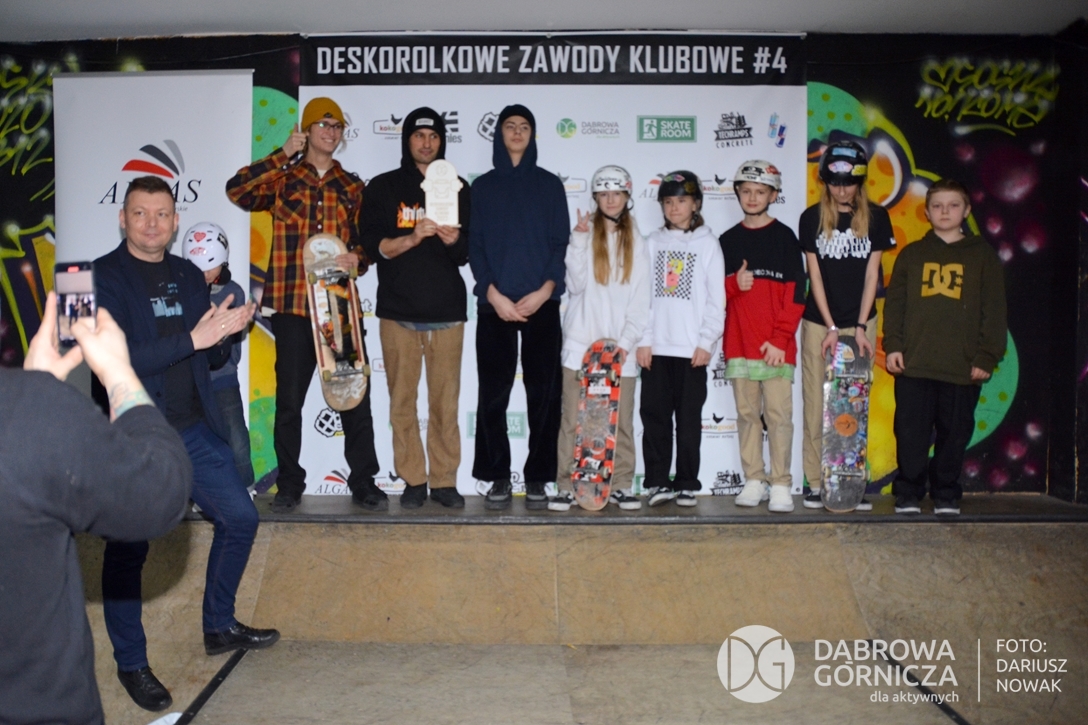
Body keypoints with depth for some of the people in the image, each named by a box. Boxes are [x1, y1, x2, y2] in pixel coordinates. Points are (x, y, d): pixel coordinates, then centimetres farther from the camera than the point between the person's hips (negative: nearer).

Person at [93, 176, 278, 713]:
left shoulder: (190, 277, 10)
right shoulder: (103, 277, -8)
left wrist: (226, 331, -7)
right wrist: (193, 338, -25)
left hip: (193, 428, 6)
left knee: (239, 519, 10)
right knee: (127, 550, 3)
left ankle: (220, 628, 30)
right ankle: (131, 664, 22)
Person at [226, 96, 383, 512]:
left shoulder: (352, 187, 14)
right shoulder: (282, 180, 7)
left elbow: (367, 240, 15)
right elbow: (237, 190, -10)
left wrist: (358, 259, -8)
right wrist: (284, 155, -10)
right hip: (292, 306, -1)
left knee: (355, 397, 2)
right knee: (289, 399, 4)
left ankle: (364, 483, 13)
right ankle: (289, 485, 17)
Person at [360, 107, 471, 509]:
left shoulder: (458, 188, 11)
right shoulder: (383, 187, 8)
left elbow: (468, 252, 7)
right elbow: (374, 246, -1)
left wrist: (454, 240, -15)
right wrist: (413, 237, -18)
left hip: (447, 310, 0)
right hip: (398, 310, 0)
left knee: (446, 401, 0)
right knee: (402, 400, 1)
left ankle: (444, 480, 11)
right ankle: (413, 480, 12)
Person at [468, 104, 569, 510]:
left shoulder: (550, 185, 11)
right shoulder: (483, 187, 11)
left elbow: (561, 243, 6)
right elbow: (474, 246, 5)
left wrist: (544, 291, -9)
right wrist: (493, 294, -9)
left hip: (541, 305, 0)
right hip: (495, 305, 0)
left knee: (544, 393, -1)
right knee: (493, 394, 0)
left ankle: (537, 478, 7)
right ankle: (498, 478, 9)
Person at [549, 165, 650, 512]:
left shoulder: (636, 243, 11)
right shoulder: (584, 233, 7)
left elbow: (641, 300, 7)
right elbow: (575, 284, -4)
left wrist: (627, 341, -4)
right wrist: (579, 242, -12)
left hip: (620, 348, 1)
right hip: (581, 344, -1)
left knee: (621, 421, 2)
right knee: (573, 420, -2)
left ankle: (620, 486, 11)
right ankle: (566, 486, 3)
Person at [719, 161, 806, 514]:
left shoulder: (785, 237, 4)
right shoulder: (728, 240, 13)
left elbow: (795, 293, -2)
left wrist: (780, 339, -10)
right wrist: (734, 284, -9)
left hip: (776, 345, -3)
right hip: (739, 344, 3)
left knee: (779, 414, -4)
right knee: (747, 413, 6)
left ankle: (781, 484, 3)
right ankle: (754, 481, 14)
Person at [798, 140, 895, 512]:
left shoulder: (875, 217, 3)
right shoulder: (812, 218, 0)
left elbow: (871, 274, 1)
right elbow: (814, 274, -2)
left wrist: (860, 327, -7)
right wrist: (831, 328, -8)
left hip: (861, 321, 1)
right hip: (818, 322, -1)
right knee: (817, 404, 0)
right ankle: (816, 483, 6)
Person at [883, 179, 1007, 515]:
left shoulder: (983, 256, 9)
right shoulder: (911, 254, 12)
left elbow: (993, 312, 6)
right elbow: (894, 304, 9)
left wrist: (986, 358, -2)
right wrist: (893, 346, -3)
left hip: (962, 367, 0)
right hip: (914, 365, 0)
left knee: (954, 434, 6)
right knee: (911, 434, 1)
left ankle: (946, 496, 19)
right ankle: (908, 494, 12)